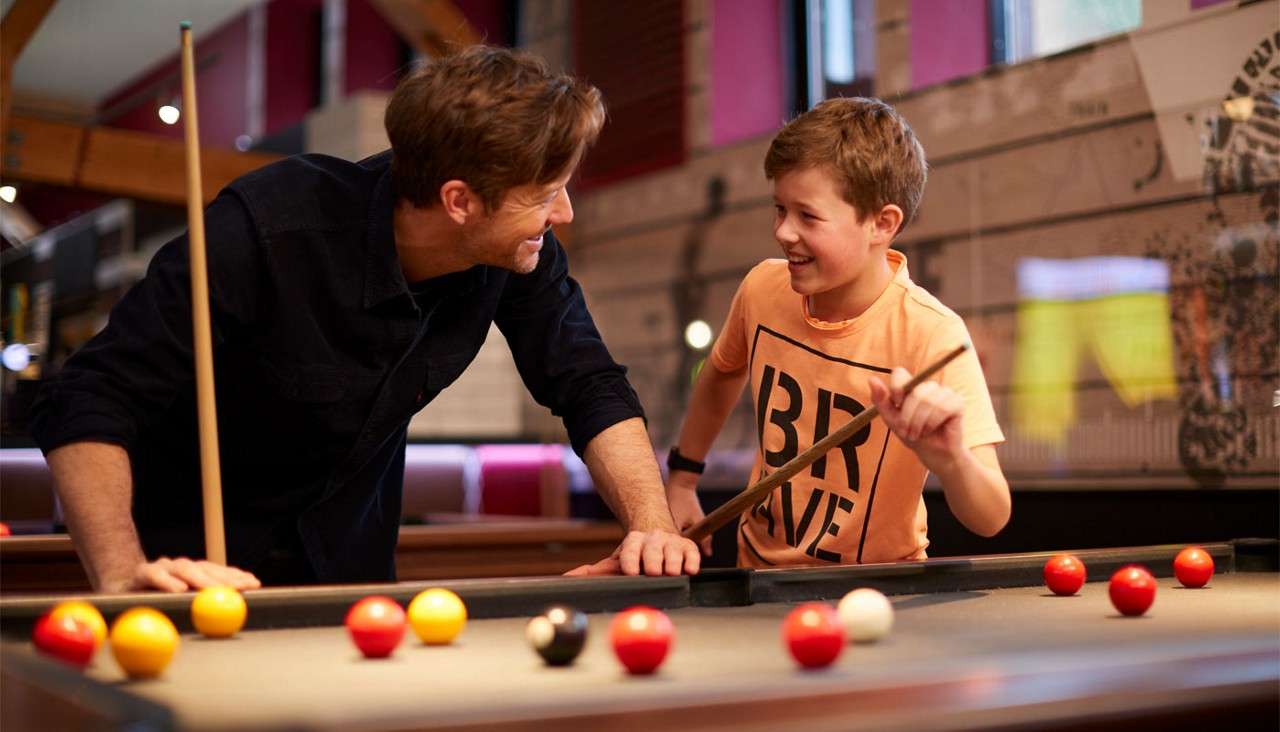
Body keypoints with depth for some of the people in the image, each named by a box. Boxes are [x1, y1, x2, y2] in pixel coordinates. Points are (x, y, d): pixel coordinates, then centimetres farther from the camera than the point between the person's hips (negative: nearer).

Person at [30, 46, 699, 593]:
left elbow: (590, 386, -8)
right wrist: (122, 574, -47)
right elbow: (86, 403, -32)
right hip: (198, 554, -4)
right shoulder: (267, 231, -33)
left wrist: (651, 524, -25)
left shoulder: (522, 254, -18)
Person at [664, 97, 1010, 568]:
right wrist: (681, 479, 19)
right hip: (760, 569, 4)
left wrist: (948, 459, -43)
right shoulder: (763, 288, -6)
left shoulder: (931, 334, -21)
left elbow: (990, 520, -24)